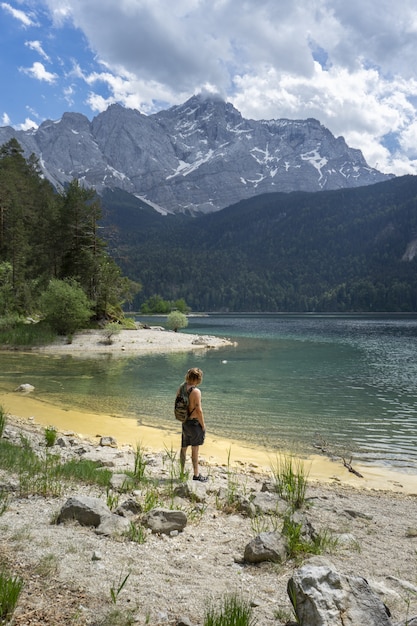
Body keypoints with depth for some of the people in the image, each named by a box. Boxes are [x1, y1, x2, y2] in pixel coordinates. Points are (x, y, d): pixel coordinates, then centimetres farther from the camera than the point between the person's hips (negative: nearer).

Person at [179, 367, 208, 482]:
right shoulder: (196, 391, -20)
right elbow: (198, 410, -20)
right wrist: (203, 425, -10)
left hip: (184, 422, 7)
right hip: (194, 422, -7)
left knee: (183, 448, 15)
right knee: (195, 449, 3)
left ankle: (182, 473, 24)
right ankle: (196, 475, 12)